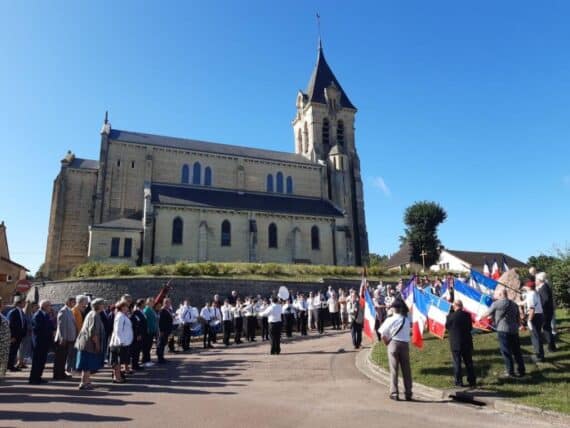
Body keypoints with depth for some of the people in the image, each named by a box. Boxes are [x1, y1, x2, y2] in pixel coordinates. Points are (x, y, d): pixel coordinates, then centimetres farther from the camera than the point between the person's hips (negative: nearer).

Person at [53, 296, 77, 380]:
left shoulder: (70, 311, 13)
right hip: (63, 339, -9)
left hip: (69, 338, 9)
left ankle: (62, 373, 24)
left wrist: (74, 337, 16)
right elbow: (61, 326, -19)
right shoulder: (63, 311, -15)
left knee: (64, 357, 16)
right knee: (60, 358, 0)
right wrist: (63, 338, -20)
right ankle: (57, 375, 8)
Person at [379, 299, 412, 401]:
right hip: (405, 344, 2)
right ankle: (408, 393, 14)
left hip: (393, 344, -2)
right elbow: (409, 331, 3)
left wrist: (387, 344, 6)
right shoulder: (407, 320, 2)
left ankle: (394, 393, 6)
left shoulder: (390, 320, -7)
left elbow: (383, 335, -8)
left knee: (394, 370, 4)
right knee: (406, 370, 10)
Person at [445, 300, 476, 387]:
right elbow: (470, 328, 4)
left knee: (457, 363, 7)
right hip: (467, 343, 3)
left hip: (455, 344, -3)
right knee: (469, 362, 14)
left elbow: (447, 327, -1)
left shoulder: (450, 316, -15)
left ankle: (459, 382, 10)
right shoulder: (467, 315, -8)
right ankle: (472, 381, 21)